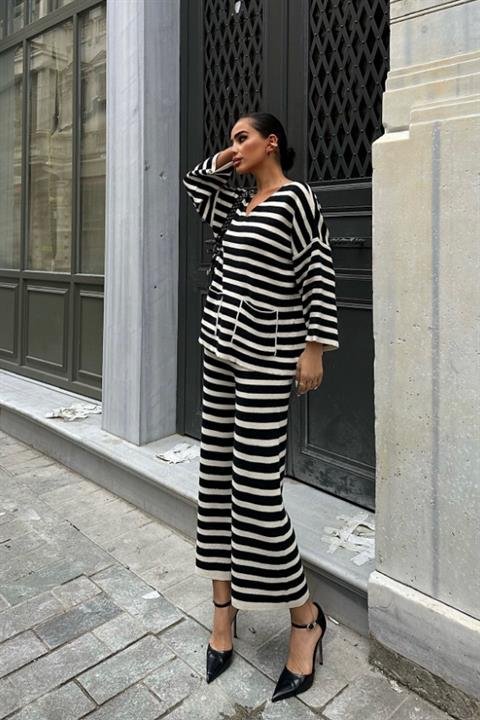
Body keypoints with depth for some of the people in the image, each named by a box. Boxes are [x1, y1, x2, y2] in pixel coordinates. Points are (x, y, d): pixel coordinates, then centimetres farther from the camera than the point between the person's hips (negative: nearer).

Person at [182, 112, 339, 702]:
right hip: (220, 351, 8)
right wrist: (222, 162, 19)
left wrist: (315, 348, -15)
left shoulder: (296, 198, -4)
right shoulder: (239, 206, 18)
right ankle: (224, 609, 25)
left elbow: (319, 276, -9)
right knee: (216, 479, 9)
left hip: (266, 359, -8)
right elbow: (193, 185, 34)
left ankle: (305, 619, 14)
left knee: (256, 493, -8)